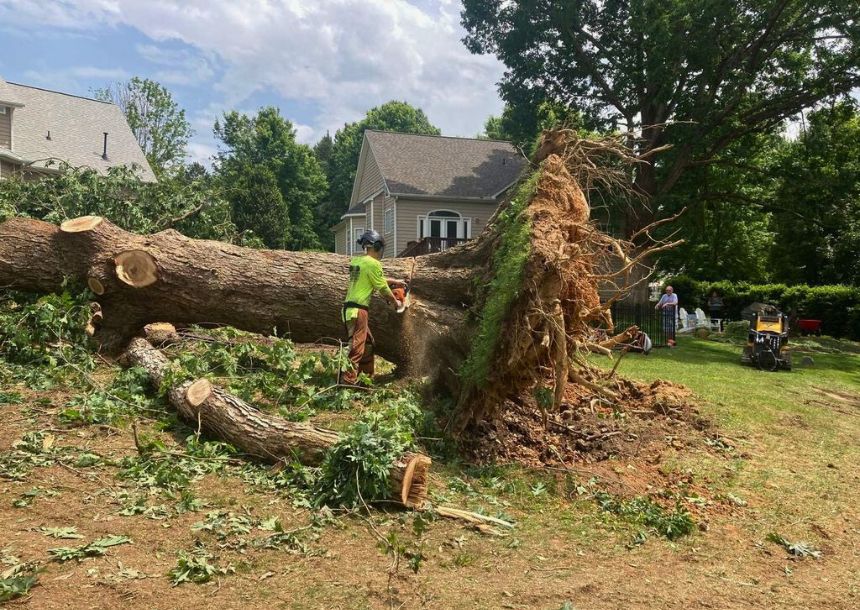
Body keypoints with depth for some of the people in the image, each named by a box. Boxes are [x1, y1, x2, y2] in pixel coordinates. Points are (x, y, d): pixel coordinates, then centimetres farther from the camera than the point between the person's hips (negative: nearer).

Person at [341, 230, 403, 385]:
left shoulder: (356, 260, 13)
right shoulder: (372, 263, -12)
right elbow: (382, 288, -4)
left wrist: (394, 282, 34)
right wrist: (395, 302, 12)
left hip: (350, 307, 9)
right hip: (357, 310, -9)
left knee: (368, 342, 19)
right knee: (357, 346, -8)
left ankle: (368, 376, 27)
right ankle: (348, 381, -11)